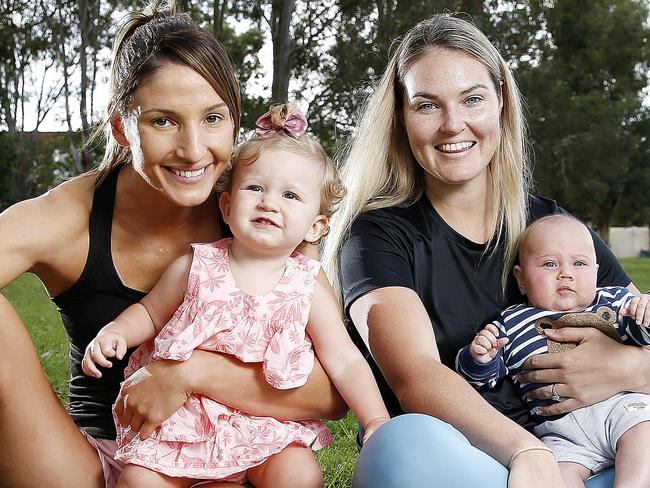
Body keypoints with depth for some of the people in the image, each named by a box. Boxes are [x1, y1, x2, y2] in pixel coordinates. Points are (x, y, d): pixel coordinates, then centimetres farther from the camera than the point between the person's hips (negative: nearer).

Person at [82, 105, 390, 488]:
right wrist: (114, 333, -11)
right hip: (186, 420, 0)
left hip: (265, 426, 0)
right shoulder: (195, 268, -5)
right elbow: (150, 313, 9)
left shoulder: (309, 292, -6)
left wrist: (377, 421, -15)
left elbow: (345, 362, -5)